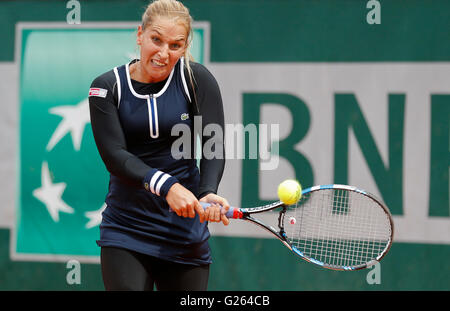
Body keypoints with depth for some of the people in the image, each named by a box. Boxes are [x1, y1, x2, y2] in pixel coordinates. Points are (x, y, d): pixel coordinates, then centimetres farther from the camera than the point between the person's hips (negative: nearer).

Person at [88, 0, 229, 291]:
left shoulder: (197, 79, -2)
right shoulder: (107, 87, -1)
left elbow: (214, 147, -9)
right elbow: (115, 155, -12)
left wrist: (208, 193, -30)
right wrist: (166, 186, -28)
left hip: (185, 229, 0)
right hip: (126, 229, 0)